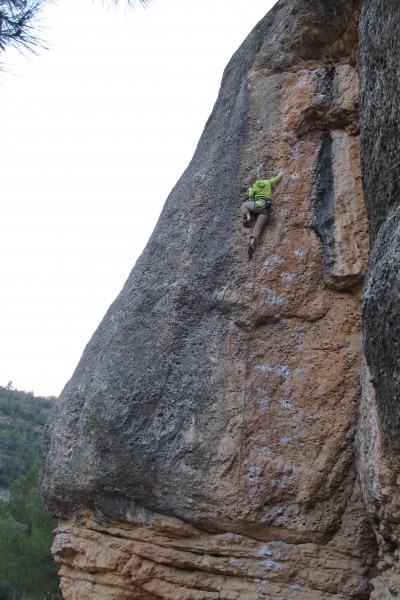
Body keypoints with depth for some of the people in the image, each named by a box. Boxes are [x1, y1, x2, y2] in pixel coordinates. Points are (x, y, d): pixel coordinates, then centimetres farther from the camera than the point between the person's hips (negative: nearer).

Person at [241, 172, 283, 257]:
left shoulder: (254, 187, 6)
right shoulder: (267, 182, 18)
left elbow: (251, 196, 23)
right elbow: (278, 177, 30)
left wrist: (250, 190, 43)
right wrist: (280, 174, 52)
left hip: (259, 205, -4)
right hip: (267, 209, 4)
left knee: (244, 205, 24)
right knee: (258, 227, -5)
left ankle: (248, 217, -2)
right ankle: (252, 243, -25)